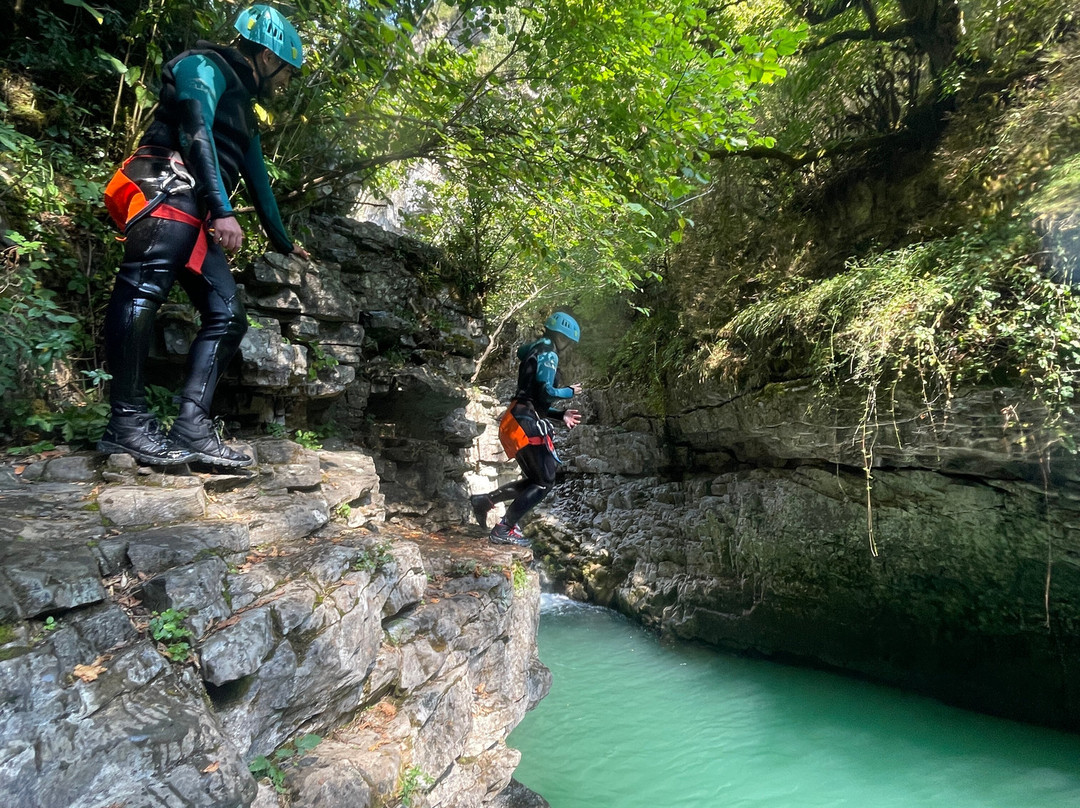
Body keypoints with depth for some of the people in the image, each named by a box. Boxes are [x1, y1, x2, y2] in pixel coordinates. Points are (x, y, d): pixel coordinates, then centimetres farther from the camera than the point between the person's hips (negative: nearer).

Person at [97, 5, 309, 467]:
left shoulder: (244, 110, 34)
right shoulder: (206, 65, 9)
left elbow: (258, 181, 40)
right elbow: (196, 130, -9)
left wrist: (283, 242, 47)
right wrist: (223, 211, -20)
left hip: (197, 217, 9)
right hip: (168, 189, -8)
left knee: (227, 316, -6)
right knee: (145, 289, -25)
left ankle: (191, 429, -14)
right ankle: (127, 422, -28)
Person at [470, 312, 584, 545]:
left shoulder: (534, 353, 24)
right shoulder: (548, 355, -7)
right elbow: (546, 393, -19)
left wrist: (560, 415, 18)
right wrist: (570, 392, -1)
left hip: (515, 421, 10)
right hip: (527, 423, -10)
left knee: (534, 480, 17)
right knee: (544, 482, -3)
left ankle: (484, 501, 13)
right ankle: (505, 529, -5)